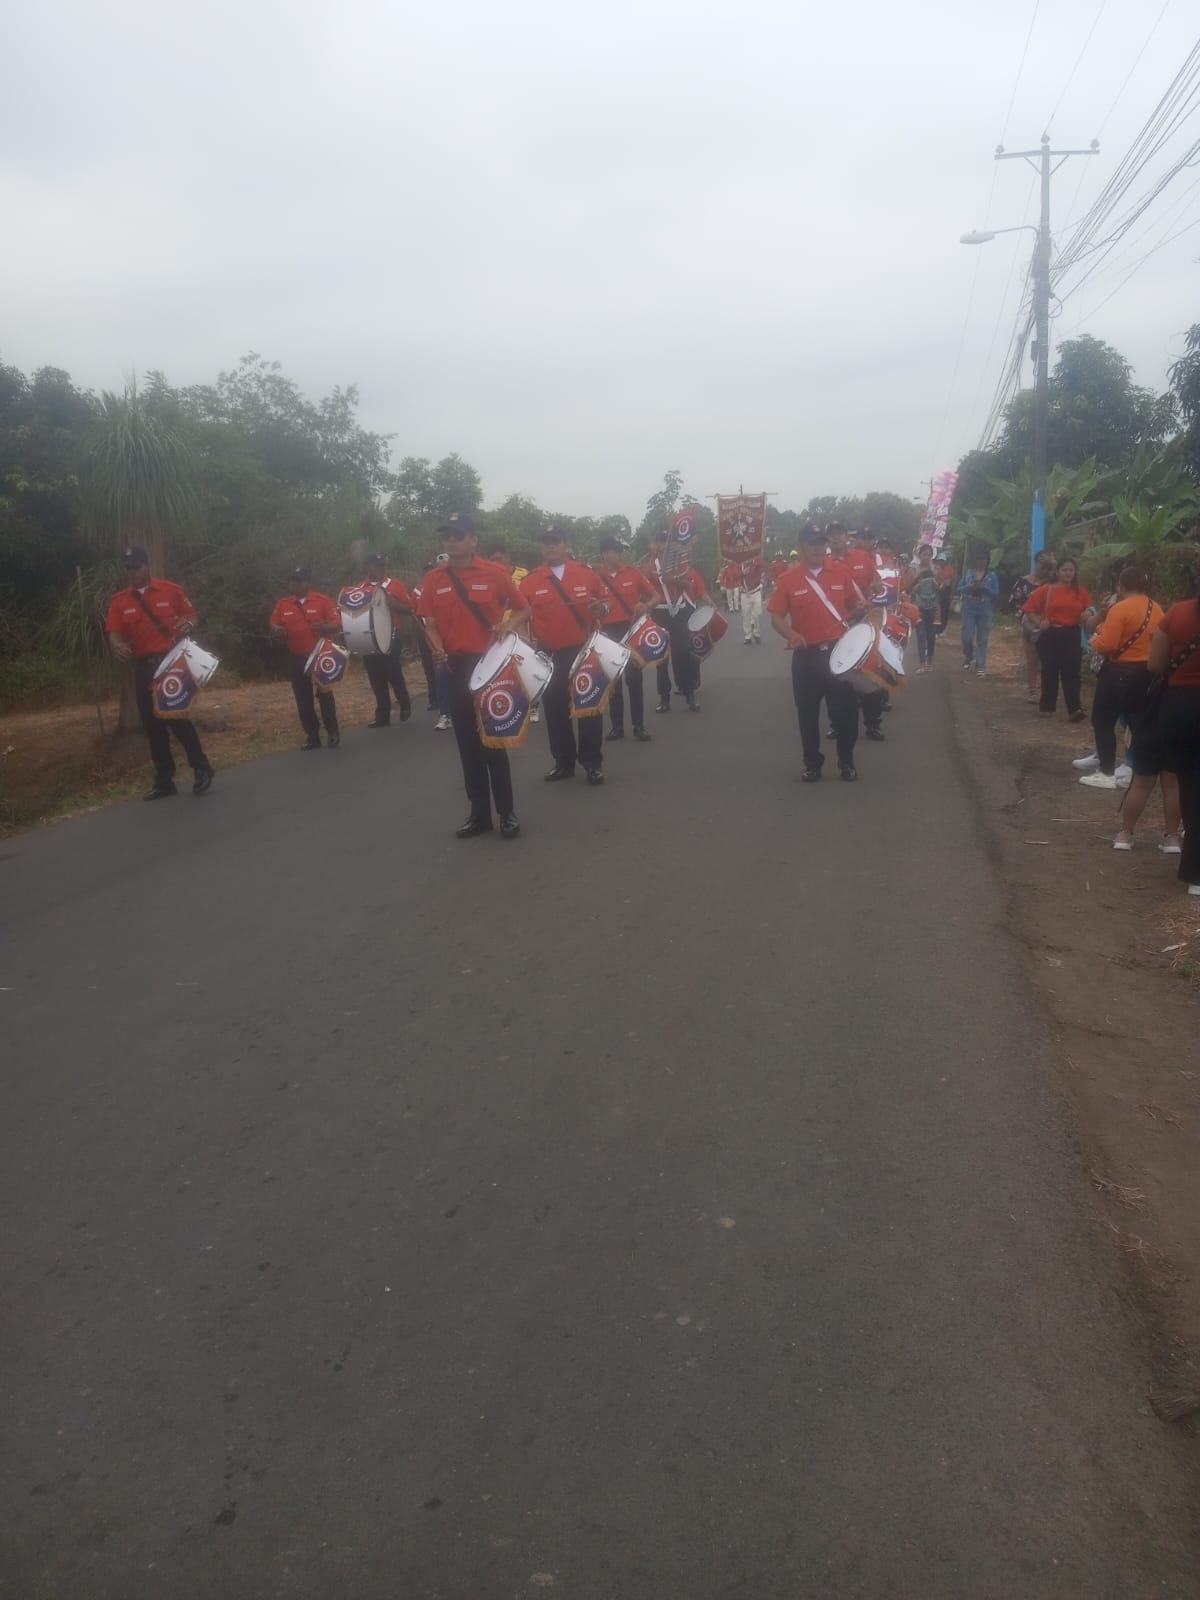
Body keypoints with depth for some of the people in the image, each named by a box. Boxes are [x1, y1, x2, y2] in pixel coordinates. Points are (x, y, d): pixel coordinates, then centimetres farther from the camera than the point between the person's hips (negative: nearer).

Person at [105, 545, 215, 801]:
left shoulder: (171, 590, 1)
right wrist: (117, 645, -22)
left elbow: (190, 615, 7)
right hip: (143, 667, 4)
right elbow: (114, 632, 0)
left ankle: (201, 769, 7)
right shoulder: (119, 601, 6)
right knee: (152, 724, 5)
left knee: (178, 717, -9)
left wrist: (187, 624, -16)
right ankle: (164, 782, 12)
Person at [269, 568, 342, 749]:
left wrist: (324, 627, -29)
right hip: (296, 658, 4)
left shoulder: (323, 600, -5)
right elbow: (273, 627, 10)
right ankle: (312, 736, 14)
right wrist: (277, 631, -14)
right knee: (303, 699, 6)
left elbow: (337, 624, -9)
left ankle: (333, 733, 12)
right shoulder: (282, 604, 5)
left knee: (325, 695, 1)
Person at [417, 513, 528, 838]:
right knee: (467, 741, 8)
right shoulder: (433, 579, 3)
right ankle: (479, 813, 17)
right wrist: (438, 648, -12)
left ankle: (507, 812, 10)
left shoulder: (496, 573, -4)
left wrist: (508, 625, -14)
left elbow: (523, 609, 5)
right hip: (456, 666, 3)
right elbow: (430, 622, 7)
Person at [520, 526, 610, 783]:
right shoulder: (530, 581, 0)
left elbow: (603, 602, 9)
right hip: (549, 655, 1)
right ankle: (563, 762, 19)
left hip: (584, 651, -1)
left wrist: (603, 608, -12)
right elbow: (521, 614, 2)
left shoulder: (585, 573, 2)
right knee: (555, 710, 7)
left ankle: (592, 762, 13)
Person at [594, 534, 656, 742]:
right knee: (613, 680, 7)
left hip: (632, 629, 0)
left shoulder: (634, 573, -1)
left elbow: (655, 596, 4)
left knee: (634, 678, 2)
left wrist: (645, 606, -15)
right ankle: (617, 725, 15)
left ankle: (639, 726, 8)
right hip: (609, 633, 0)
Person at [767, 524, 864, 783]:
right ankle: (812, 763, 19)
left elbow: (855, 604, 15)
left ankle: (847, 761, 19)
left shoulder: (841, 572, 2)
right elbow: (776, 617, -4)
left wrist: (858, 609, -7)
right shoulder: (788, 579, -4)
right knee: (807, 712, 6)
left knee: (846, 709, 4)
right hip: (806, 655, -1)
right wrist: (791, 634, -21)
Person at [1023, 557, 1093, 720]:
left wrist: (1086, 615, -5)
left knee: (1072, 672, -5)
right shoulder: (1046, 589, -1)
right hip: (1050, 635, -1)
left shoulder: (1080, 591, 5)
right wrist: (1039, 622, -9)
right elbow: (1028, 609, 2)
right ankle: (1047, 706, 18)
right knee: (1050, 672, 7)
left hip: (1072, 635, 1)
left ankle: (1074, 709, -9)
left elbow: (1089, 608, 16)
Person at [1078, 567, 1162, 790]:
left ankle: (1106, 773, 1)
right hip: (1147, 673, 7)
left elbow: (1106, 646, -22)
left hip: (1119, 672, -7)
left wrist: (1094, 639, -2)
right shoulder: (1156, 609, 4)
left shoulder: (1120, 609, -18)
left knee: (1103, 722, 2)